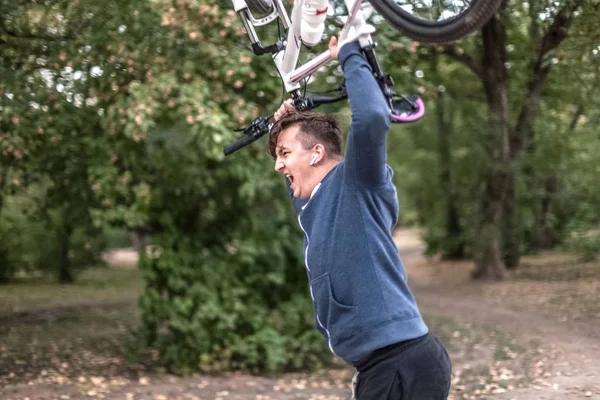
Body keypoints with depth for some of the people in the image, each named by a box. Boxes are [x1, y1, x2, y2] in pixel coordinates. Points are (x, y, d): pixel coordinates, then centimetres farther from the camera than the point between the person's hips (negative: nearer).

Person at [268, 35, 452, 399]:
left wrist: (350, 56, -11)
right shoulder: (317, 206, 18)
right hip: (385, 365, 10)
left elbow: (372, 118, -26)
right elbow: (299, 188, 42)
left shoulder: (356, 183, -8)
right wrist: (286, 125, 28)